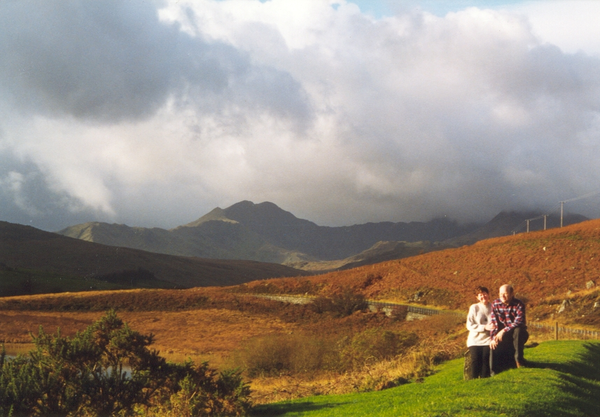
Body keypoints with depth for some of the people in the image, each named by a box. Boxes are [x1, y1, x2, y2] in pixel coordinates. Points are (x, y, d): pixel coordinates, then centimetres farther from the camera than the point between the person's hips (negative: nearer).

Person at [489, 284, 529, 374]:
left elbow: (519, 322, -26)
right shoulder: (495, 304, 0)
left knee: (518, 330, -36)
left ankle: (518, 358, -24)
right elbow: (494, 323, -1)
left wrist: (504, 331, -29)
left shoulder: (519, 305, -12)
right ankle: (494, 372, -11)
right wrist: (493, 338, -14)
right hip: (503, 336, 3)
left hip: (518, 335, -3)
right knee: (494, 346, -23)